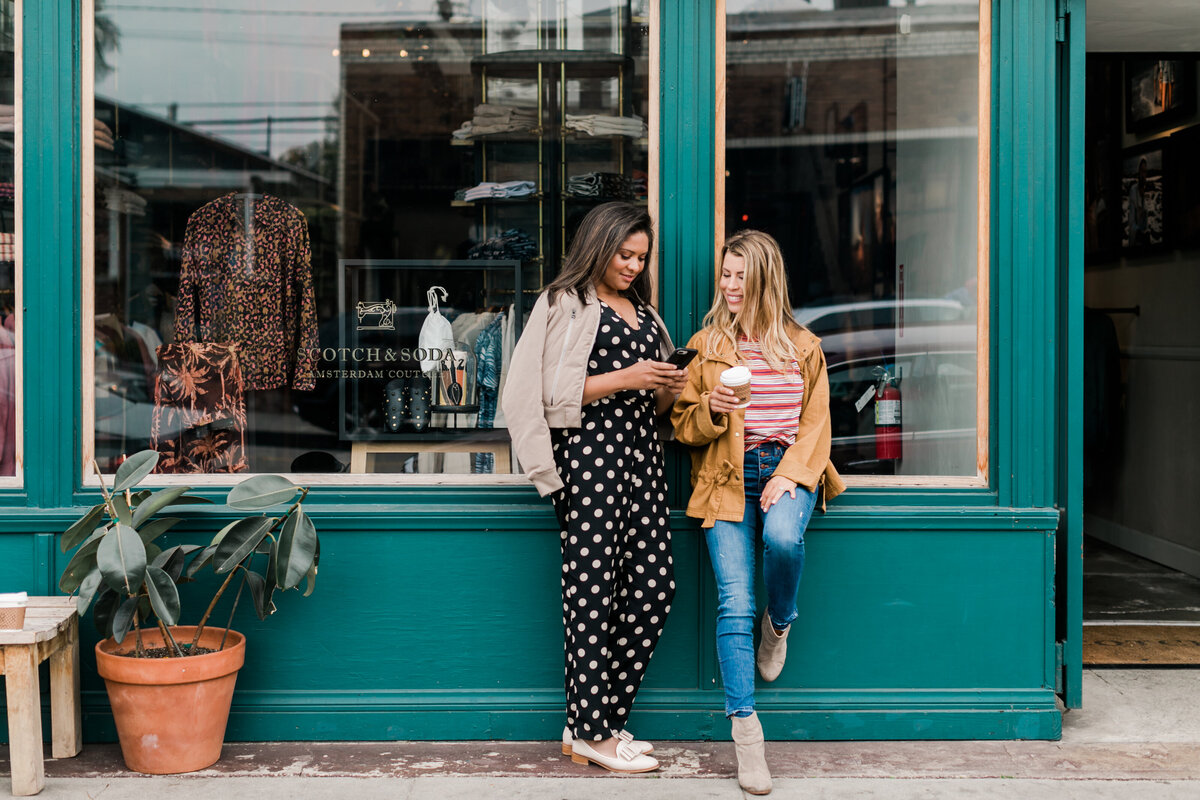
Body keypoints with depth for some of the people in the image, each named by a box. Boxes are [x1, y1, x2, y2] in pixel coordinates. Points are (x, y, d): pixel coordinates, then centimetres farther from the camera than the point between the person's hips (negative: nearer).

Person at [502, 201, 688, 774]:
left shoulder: (644, 313, 23)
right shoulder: (565, 306, 3)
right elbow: (553, 393, -8)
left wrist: (666, 391, 5)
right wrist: (624, 378, -13)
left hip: (640, 456, 7)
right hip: (589, 453, -7)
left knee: (654, 586, 1)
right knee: (593, 590, -6)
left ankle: (598, 720, 11)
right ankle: (591, 735, 1)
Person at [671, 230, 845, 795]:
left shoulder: (803, 346, 11)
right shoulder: (705, 345, 11)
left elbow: (815, 423, 8)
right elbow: (683, 427, 11)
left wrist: (790, 474, -8)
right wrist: (711, 409, -11)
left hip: (789, 469, 0)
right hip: (727, 477, 0)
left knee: (783, 538, -34)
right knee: (733, 604, -12)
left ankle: (780, 624, 2)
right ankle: (746, 736, -7)